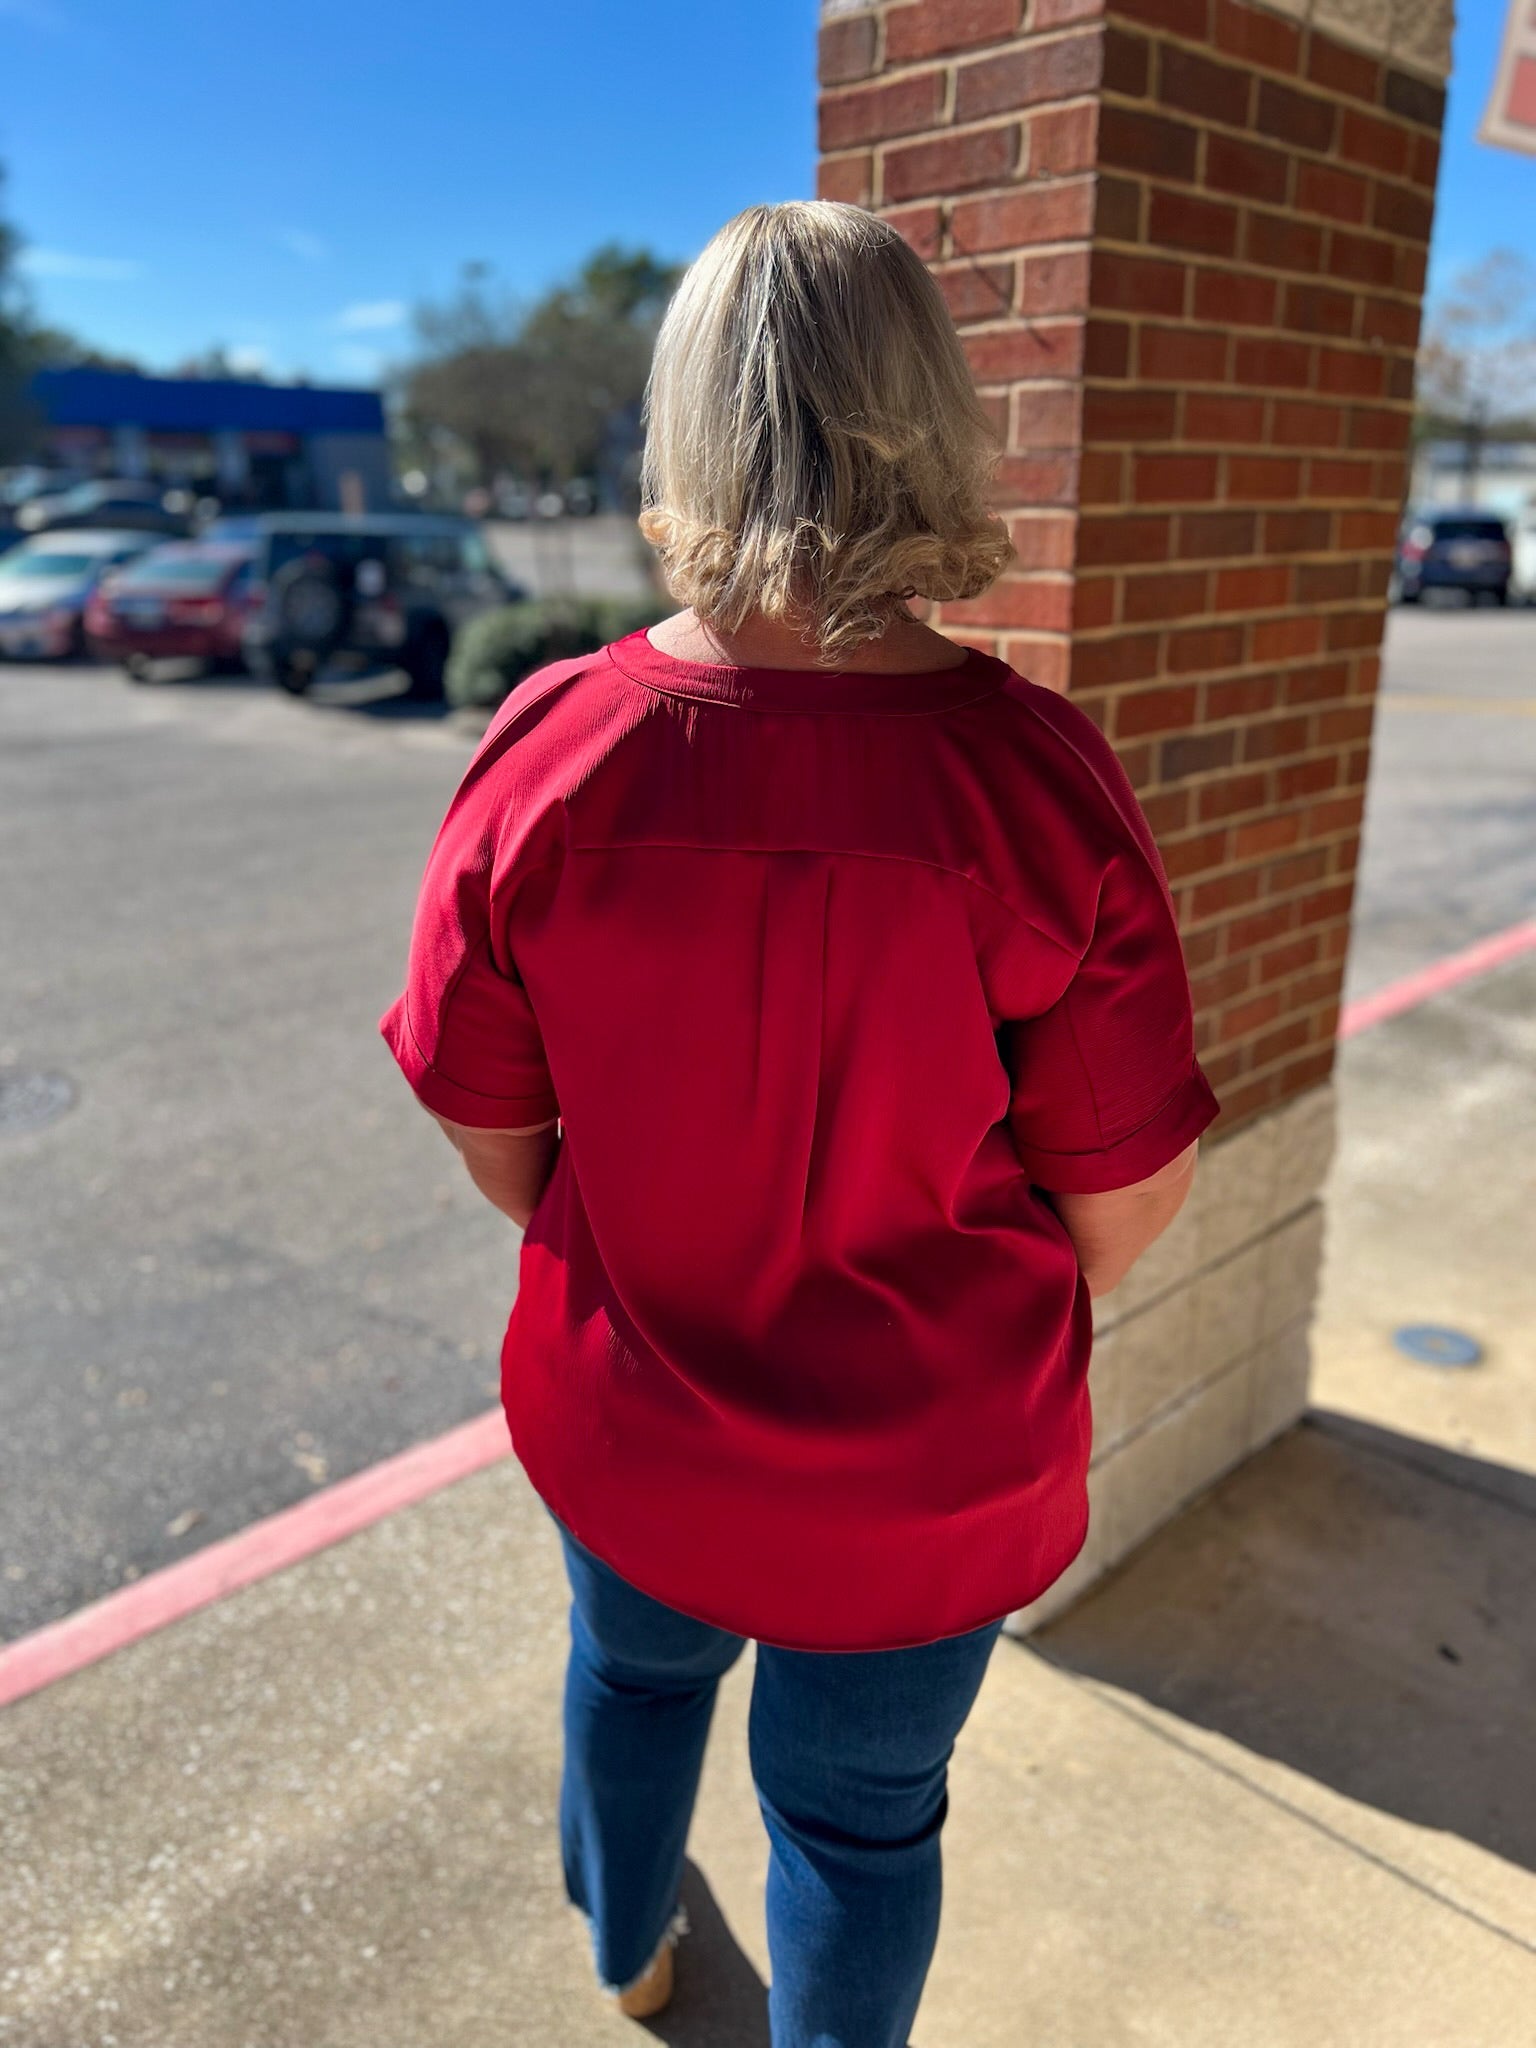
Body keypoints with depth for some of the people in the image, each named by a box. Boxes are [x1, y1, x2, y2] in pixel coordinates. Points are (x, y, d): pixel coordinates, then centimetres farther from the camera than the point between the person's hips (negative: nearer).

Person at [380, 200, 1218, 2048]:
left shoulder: (548, 749, -20)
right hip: (929, 1477, -2)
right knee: (862, 1807, 24)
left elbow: (490, 1139, -9)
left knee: (635, 1667, 34)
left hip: (625, 1418, 3)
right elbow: (1127, 1203, -15)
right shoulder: (1035, 771, -25)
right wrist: (995, 1325, 7)